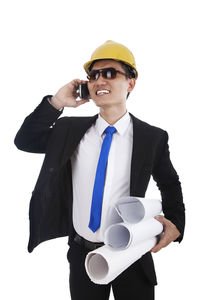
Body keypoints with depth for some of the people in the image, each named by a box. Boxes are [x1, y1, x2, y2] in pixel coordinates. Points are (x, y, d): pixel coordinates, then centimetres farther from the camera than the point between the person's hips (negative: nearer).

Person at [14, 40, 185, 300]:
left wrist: (175, 223, -10)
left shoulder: (153, 137, -7)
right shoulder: (70, 129, -1)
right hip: (82, 254, 2)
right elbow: (24, 141, -3)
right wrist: (57, 102, -11)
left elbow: (170, 185, 6)